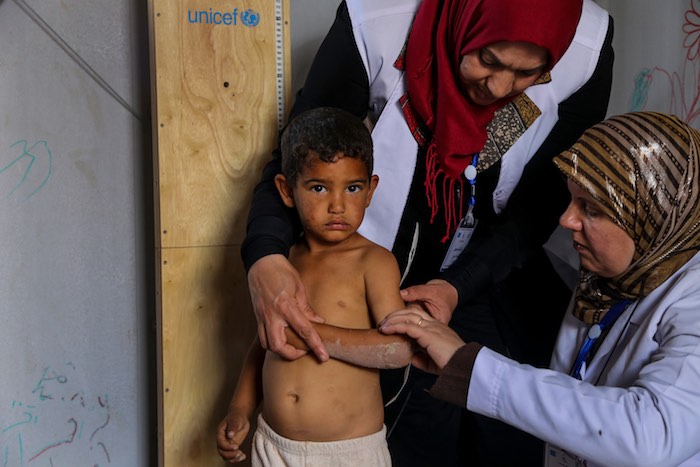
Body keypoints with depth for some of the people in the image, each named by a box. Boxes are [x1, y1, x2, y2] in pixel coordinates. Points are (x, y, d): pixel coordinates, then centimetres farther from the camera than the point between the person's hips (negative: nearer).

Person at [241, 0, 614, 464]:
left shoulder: (586, 49, -19)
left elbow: (540, 203, -10)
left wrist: (460, 285, -23)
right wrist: (266, 255, -35)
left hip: (497, 281, 2)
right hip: (393, 281, -1)